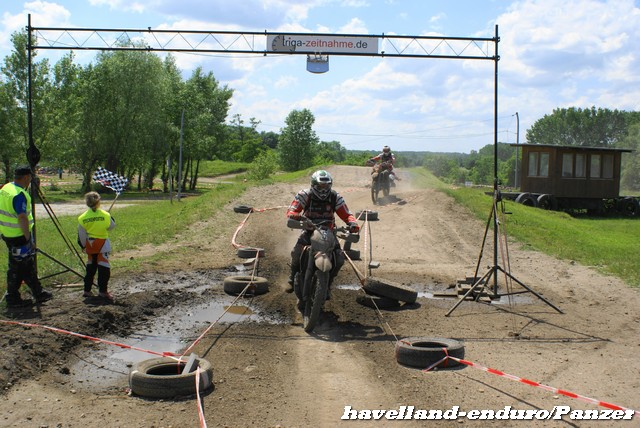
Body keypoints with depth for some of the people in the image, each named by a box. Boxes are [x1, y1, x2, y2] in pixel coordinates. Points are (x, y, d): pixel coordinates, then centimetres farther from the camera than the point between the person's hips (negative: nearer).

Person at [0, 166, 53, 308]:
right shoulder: (19, 194, -21)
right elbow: (22, 218, -25)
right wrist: (28, 239, -21)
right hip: (18, 236, -9)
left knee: (28, 264, 15)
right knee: (17, 267, 2)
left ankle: (38, 292, 22)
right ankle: (13, 299, 11)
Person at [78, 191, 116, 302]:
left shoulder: (83, 218, -5)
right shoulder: (105, 215, -12)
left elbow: (82, 235, 1)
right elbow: (111, 226, 4)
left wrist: (84, 246, 14)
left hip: (90, 245, 4)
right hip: (102, 243, -4)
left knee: (90, 267, 16)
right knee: (103, 267, -2)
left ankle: (87, 290, 21)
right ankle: (102, 291, -7)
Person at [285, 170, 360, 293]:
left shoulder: (335, 197, -8)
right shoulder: (305, 195, -14)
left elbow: (346, 214, -9)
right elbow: (291, 211, -22)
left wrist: (353, 223, -32)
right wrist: (297, 216, -47)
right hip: (309, 230, -2)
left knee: (339, 260, -14)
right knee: (296, 253, -27)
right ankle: (292, 280, -2)